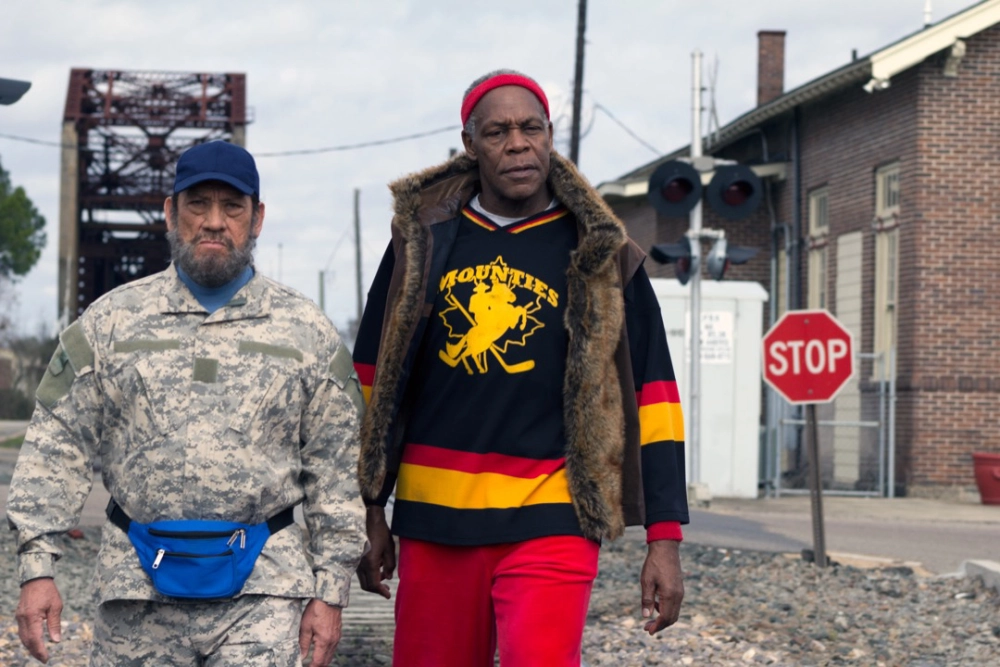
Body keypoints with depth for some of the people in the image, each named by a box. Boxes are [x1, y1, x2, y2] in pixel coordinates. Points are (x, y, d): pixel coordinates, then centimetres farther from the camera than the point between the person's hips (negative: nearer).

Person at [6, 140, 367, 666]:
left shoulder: (306, 332, 7)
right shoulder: (111, 320, 7)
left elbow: (337, 471, 8)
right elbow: (57, 444, 4)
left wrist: (330, 592, 4)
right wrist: (37, 567, -4)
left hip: (261, 591, -1)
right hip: (136, 589, 1)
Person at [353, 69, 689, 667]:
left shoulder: (600, 257, 3)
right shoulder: (424, 237, 7)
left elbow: (651, 395, 3)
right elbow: (374, 381, 13)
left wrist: (665, 538, -2)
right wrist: (371, 513, 11)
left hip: (550, 524, -2)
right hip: (434, 524, 3)